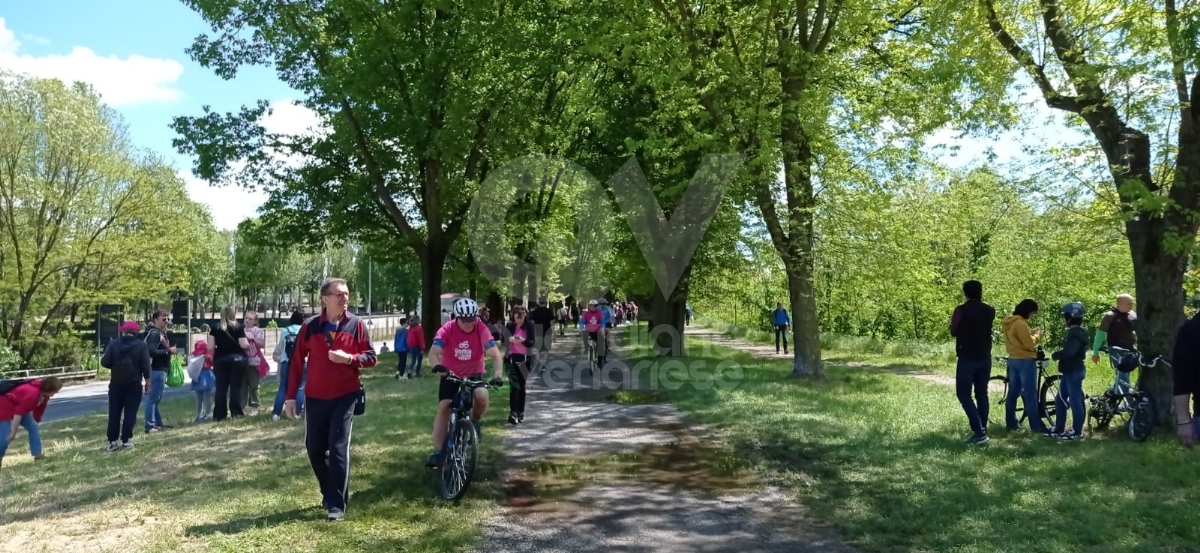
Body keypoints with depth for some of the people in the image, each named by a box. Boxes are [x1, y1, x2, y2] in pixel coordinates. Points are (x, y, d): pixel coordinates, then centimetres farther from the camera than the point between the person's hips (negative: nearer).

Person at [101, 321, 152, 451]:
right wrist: (147, 383, 1)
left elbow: (105, 362, -5)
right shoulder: (142, 345, -2)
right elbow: (146, 367, -6)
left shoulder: (113, 344, 1)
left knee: (114, 413, 7)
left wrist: (115, 364, 17)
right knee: (130, 413, 2)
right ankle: (126, 440, -1)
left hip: (116, 384, 2)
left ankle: (112, 441, 6)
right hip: (134, 384, -1)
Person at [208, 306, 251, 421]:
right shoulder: (238, 327, -4)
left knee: (221, 388, 6)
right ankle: (236, 412, 3)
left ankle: (219, 414, 7)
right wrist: (249, 344, 10)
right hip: (237, 359, -2)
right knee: (236, 386, 2)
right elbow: (244, 345, -10)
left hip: (220, 360, 3)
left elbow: (210, 347, 1)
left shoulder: (215, 328, 4)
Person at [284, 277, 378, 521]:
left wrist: (349, 358, -20)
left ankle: (337, 504, 1)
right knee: (314, 448, 10)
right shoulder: (310, 327, -2)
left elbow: (371, 357, -1)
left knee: (339, 448, -6)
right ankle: (329, 492, 32)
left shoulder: (357, 325, -4)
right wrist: (290, 397, 1)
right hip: (316, 397, 2)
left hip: (346, 396, -2)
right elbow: (296, 362, 2)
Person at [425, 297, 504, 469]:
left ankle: (476, 421, 3)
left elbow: (495, 354, -29)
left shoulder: (482, 329, -22)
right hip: (451, 374, 1)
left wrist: (498, 374, -47)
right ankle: (437, 452, -4)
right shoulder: (447, 329, -22)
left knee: (482, 396, -29)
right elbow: (433, 352, -34)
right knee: (443, 408, -10)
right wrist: (437, 366, -57)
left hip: (475, 374, -1)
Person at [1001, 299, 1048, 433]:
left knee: (1013, 392, 11)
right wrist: (1037, 335, -3)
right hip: (1025, 361, -9)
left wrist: (1030, 333, 10)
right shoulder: (1020, 323, -19)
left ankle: (1011, 422, 14)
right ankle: (1036, 425, -3)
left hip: (1013, 359, 9)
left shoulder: (1009, 322, 11)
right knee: (1030, 394, -5)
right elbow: (1029, 344, -19)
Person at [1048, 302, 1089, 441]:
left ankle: (1077, 432, 7)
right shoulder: (1074, 332, 15)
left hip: (1074, 372, -11)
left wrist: (1055, 355, -15)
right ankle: (1059, 429, 21)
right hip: (1069, 372, 11)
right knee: (1060, 400, 14)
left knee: (1075, 401, -2)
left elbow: (1069, 351, -29)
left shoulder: (1076, 333, -17)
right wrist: (1058, 355, 3)